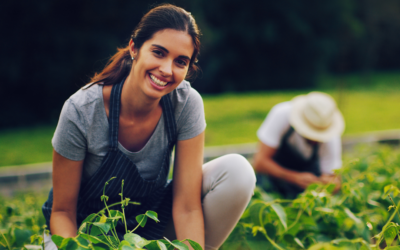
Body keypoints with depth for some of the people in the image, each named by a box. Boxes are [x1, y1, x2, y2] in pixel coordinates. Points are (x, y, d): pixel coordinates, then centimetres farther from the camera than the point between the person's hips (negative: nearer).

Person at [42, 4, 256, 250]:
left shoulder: (187, 104, -20)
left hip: (152, 222, 3)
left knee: (238, 171, -19)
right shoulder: (81, 110, -25)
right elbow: (63, 211, -17)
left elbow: (187, 207, -21)